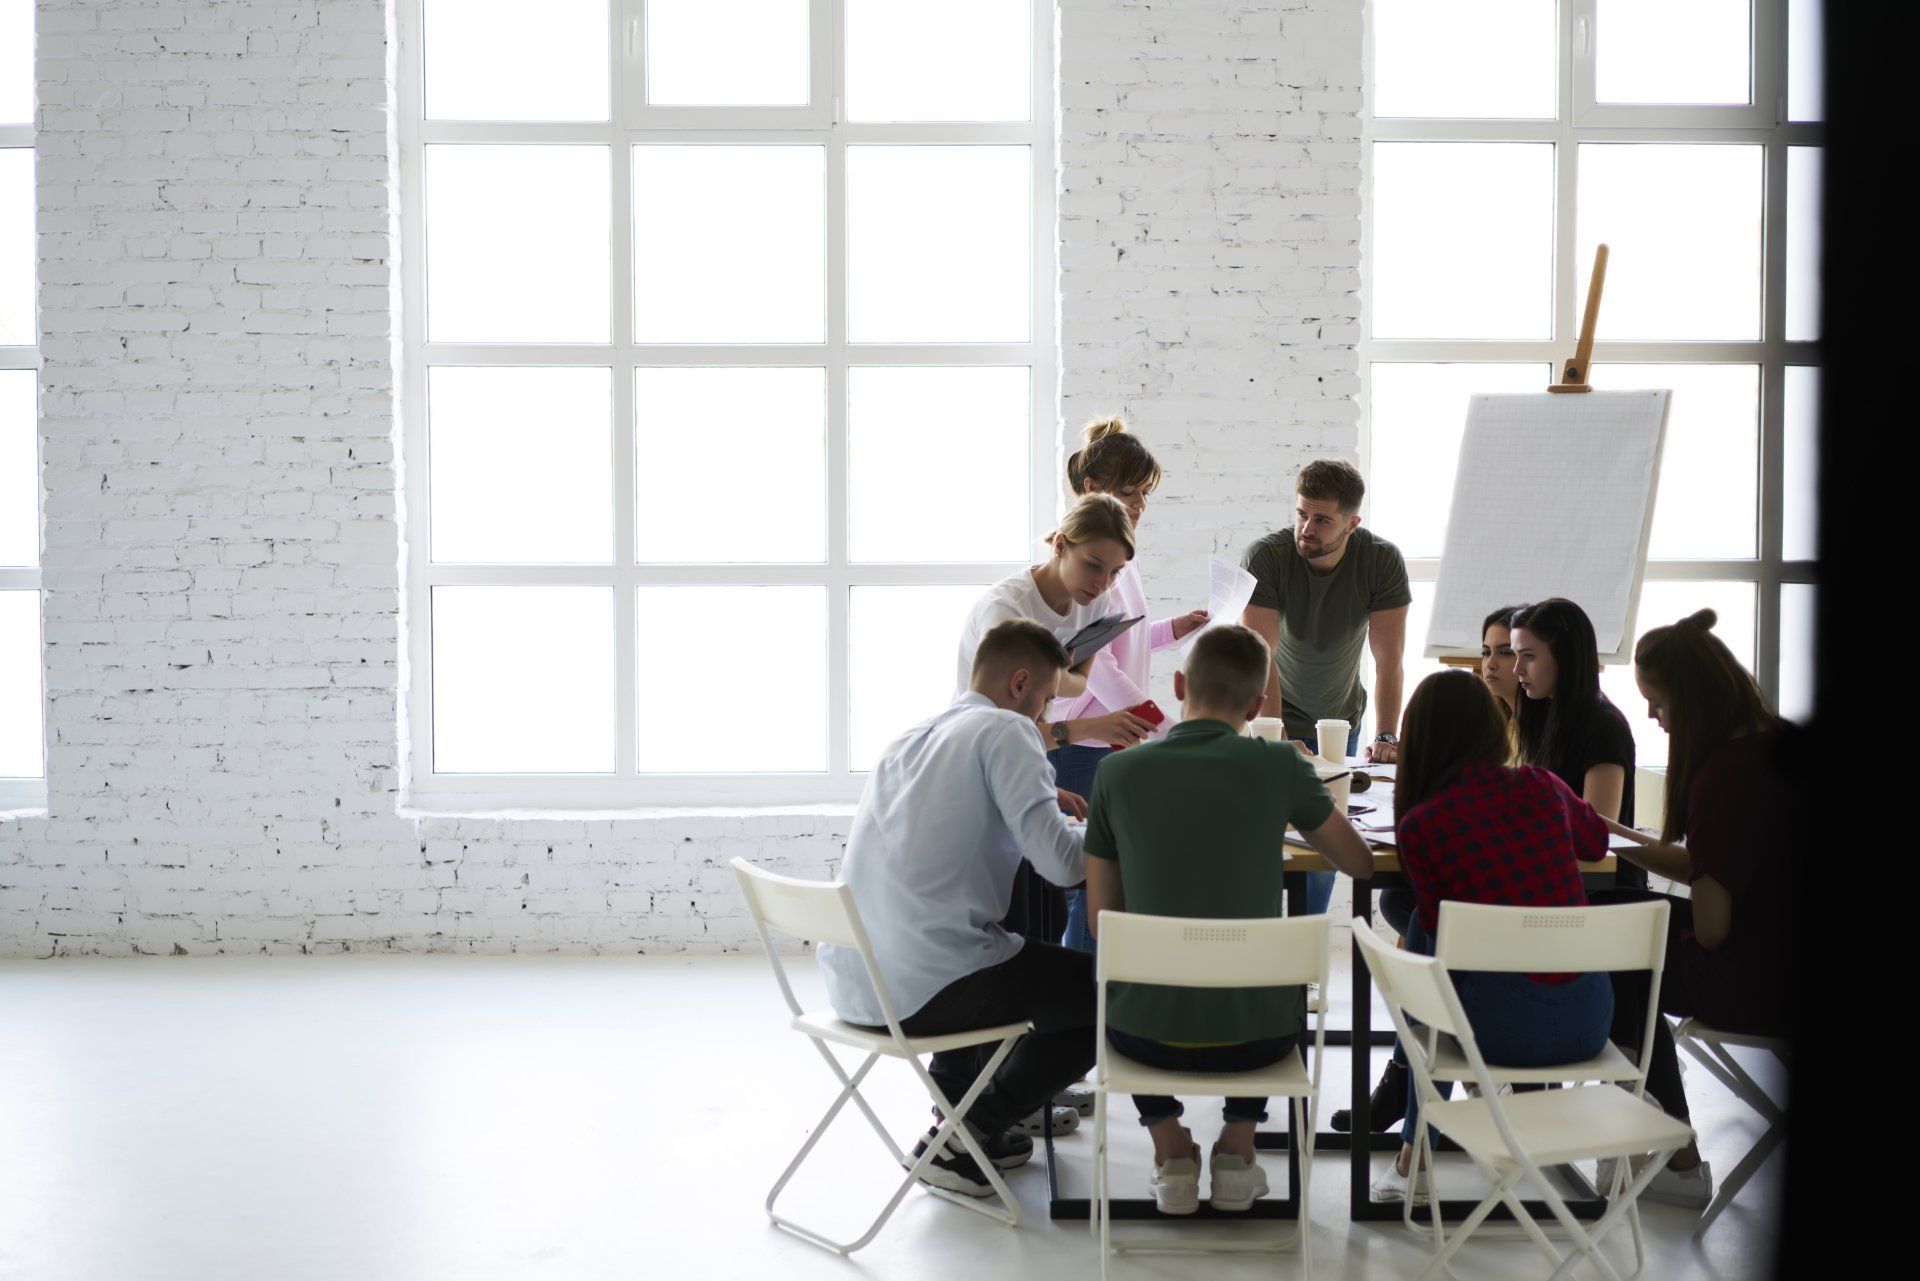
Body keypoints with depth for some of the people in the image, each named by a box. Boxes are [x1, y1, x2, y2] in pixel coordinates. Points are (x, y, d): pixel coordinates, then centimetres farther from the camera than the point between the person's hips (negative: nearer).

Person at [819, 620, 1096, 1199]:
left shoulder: (910, 738, 17)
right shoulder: (1005, 731, -7)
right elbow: (1060, 863, -15)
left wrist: (1043, 804, 30)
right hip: (921, 988, -8)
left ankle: (954, 1104, 28)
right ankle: (964, 1137, 10)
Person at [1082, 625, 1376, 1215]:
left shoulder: (1119, 771, -6)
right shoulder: (1278, 765, -9)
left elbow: (1102, 918, 2)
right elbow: (1360, 862, 7)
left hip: (1147, 1032, 0)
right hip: (1256, 1033, 0)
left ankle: (1170, 1147, 22)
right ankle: (1237, 1148, 24)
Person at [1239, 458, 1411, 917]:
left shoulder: (1382, 561, -18)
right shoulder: (1266, 557, -24)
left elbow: (1389, 659, -18)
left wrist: (1386, 737, -27)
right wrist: (1277, 740, -38)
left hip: (1341, 719, 2)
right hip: (1274, 712, -2)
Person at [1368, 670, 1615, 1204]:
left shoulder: (1418, 824, -7)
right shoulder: (1542, 786, 5)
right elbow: (1596, 842, 26)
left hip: (1506, 1026, -4)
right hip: (1589, 1021, 4)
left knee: (1421, 928, 24)